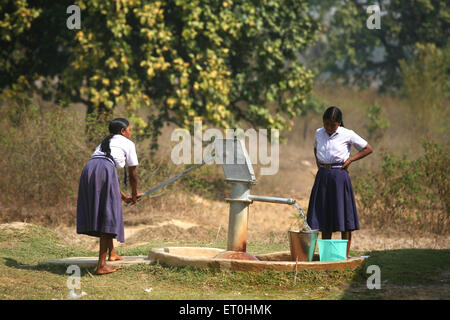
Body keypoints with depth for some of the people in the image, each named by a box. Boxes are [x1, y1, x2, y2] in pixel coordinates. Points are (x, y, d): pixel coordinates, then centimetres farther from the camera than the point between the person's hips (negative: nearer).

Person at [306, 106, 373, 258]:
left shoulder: (347, 135, -6)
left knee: (343, 216, -3)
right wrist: (318, 162, 13)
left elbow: (368, 149, 1)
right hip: (322, 176, 5)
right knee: (323, 216, 7)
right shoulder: (319, 133, 7)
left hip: (339, 176, -5)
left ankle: (345, 255, 2)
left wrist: (350, 160, -6)